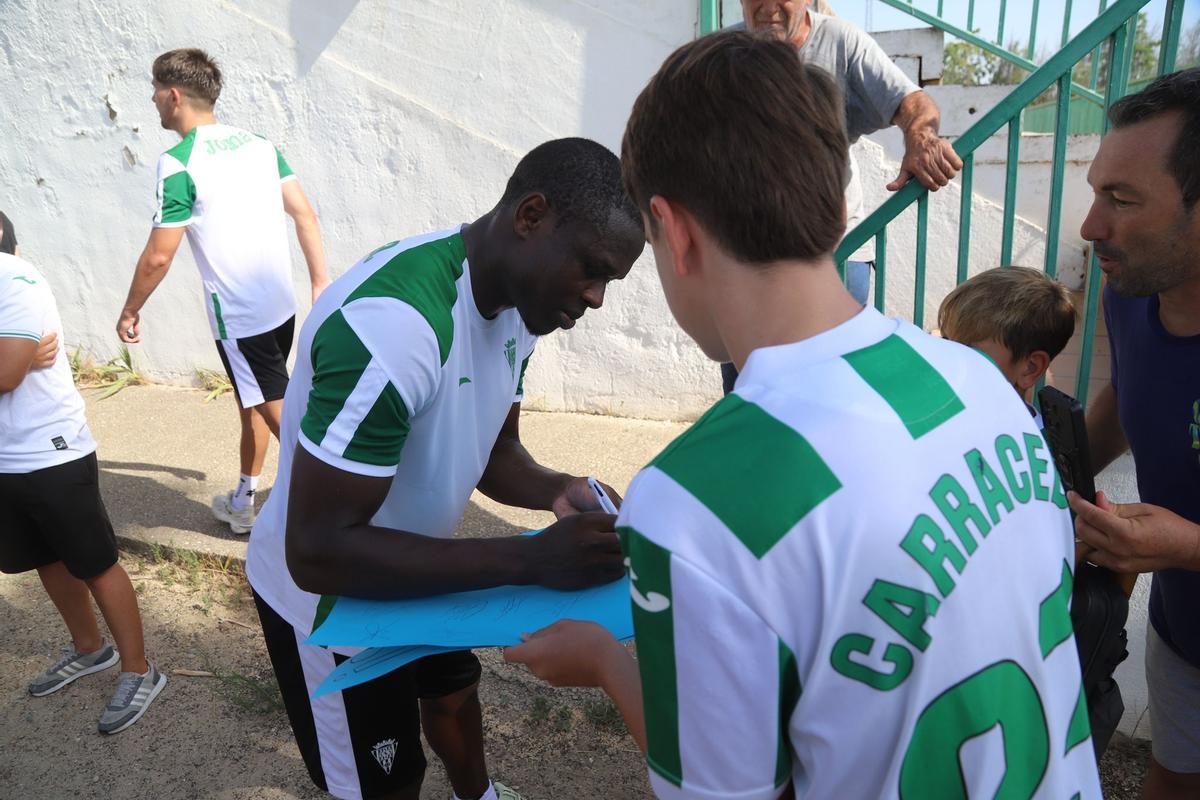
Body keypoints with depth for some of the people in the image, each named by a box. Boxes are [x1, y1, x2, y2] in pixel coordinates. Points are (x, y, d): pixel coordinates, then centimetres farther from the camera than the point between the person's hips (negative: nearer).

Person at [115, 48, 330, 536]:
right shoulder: (258, 144, 6)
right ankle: (243, 503, 38)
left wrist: (129, 311, 1)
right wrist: (321, 282, 10)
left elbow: (158, 256, -14)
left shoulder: (179, 164, -14)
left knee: (278, 413, 2)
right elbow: (304, 213, 5)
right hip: (280, 306, 8)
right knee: (254, 404, 21)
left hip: (237, 317, -8)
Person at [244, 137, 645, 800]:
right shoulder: (394, 324, -38)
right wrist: (532, 558, -39)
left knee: (452, 686, 30)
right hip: (326, 594, -8)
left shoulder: (516, 300, -9)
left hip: (412, 565, 8)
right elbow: (318, 551, -36)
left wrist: (553, 491, -19)